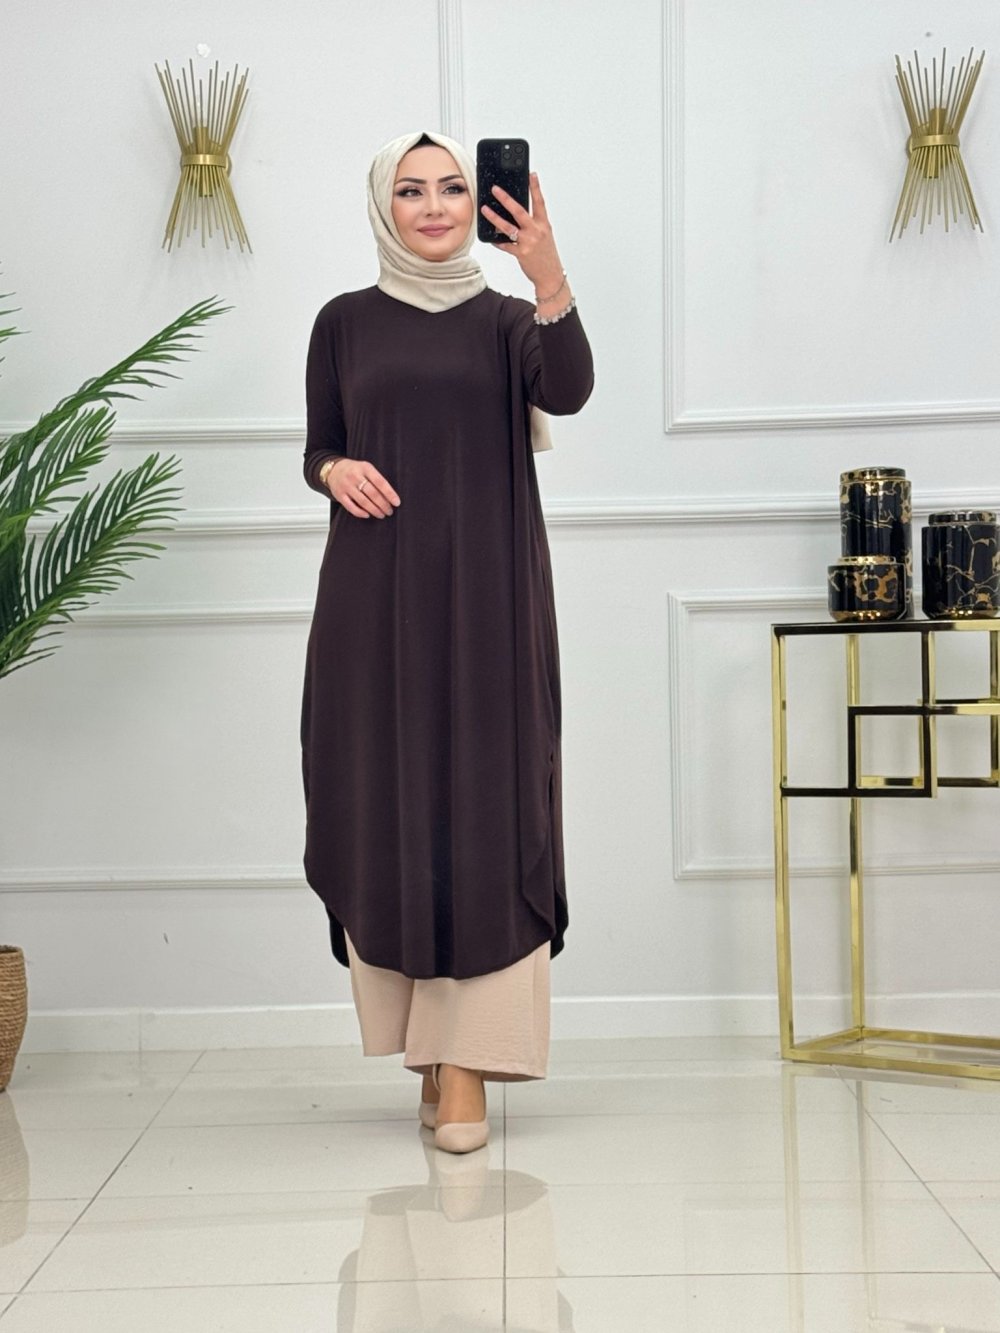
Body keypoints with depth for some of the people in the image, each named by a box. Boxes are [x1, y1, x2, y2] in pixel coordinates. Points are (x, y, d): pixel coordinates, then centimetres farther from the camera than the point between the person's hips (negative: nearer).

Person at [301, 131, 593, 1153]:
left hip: (485, 593, -1)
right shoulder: (344, 322, 12)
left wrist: (550, 280, -28)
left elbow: (568, 392, -12)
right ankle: (422, 1040, 15)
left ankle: (469, 1064, -4)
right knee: (384, 805, 0)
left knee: (483, 807, -7)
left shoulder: (505, 319, 8)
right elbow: (318, 449, 14)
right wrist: (335, 470, -9)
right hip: (375, 596, 1)